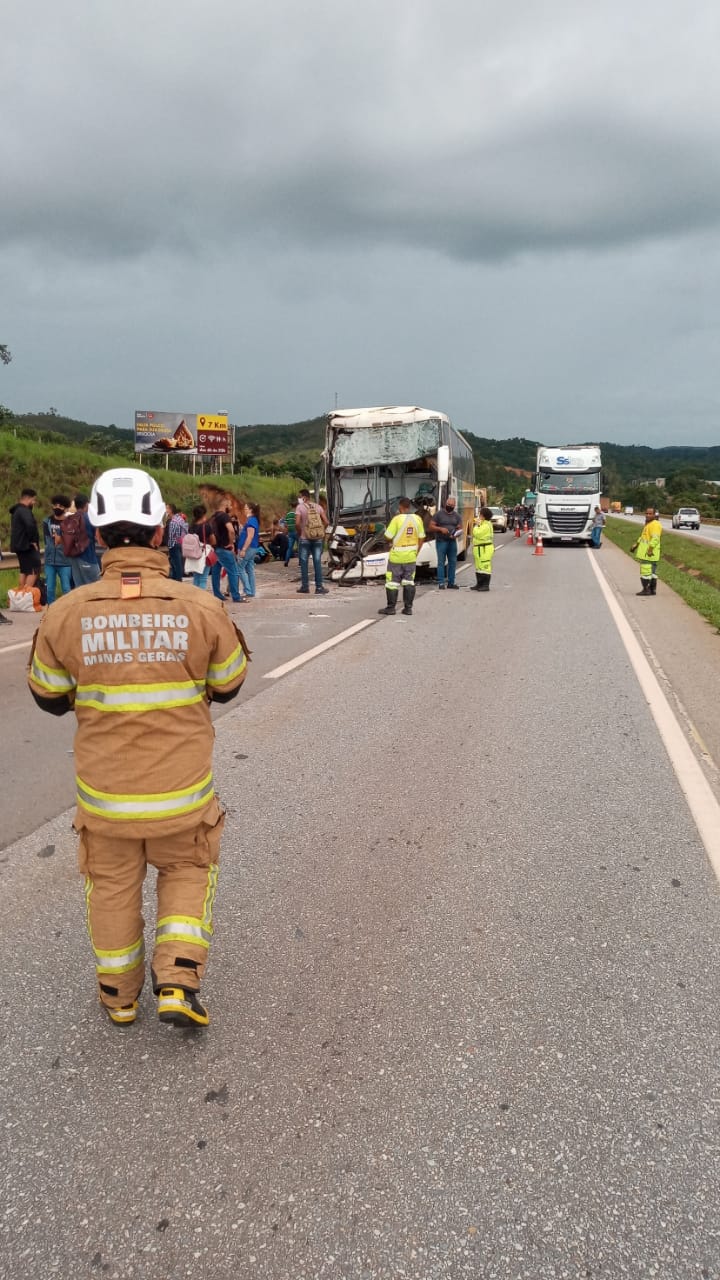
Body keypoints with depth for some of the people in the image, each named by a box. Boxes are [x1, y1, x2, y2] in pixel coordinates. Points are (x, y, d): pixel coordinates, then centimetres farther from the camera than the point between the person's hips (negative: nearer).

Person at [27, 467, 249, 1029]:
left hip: (105, 789, 1)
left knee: (113, 884, 22)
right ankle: (178, 982, 15)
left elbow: (49, 696, 0)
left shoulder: (68, 613, -15)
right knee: (186, 871, 24)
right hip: (182, 790, -1)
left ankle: (120, 994, 38)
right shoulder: (200, 607, -17)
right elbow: (228, 685, -1)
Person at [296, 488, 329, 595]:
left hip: (304, 539, -3)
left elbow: (297, 523, -17)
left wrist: (299, 533, -1)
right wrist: (321, 532, 11)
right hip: (318, 538, 3)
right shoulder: (317, 506, 5)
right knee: (317, 563, 4)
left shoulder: (300, 507, -6)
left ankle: (305, 587, 9)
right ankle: (319, 587, 4)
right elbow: (326, 522, 0)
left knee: (304, 563, 6)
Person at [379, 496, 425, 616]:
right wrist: (416, 552, 14)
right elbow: (421, 538, 5)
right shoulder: (417, 519, 0)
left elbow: (387, 537, -14)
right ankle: (408, 608, 12)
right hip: (411, 557, 5)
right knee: (409, 582, 11)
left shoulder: (397, 519, -15)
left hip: (396, 557, -4)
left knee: (392, 582, 5)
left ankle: (391, 607, 8)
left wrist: (390, 541, 8)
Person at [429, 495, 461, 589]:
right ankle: (441, 583, -3)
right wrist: (441, 529, -19)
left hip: (452, 541, 5)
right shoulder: (439, 514, -2)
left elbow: (459, 528, 12)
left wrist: (456, 534, -10)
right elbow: (431, 527, -3)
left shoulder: (456, 516, 12)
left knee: (453, 562, 6)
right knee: (441, 562, -5)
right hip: (441, 541, -5)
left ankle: (451, 583, 13)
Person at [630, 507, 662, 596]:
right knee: (652, 571, 12)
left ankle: (646, 589, -6)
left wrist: (650, 549, -28)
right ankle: (653, 589, 17)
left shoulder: (655, 525, -14)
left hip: (648, 553, -10)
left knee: (645, 571, -9)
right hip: (645, 552, 10)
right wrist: (636, 544, 25)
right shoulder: (647, 524, 18)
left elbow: (655, 538, -23)